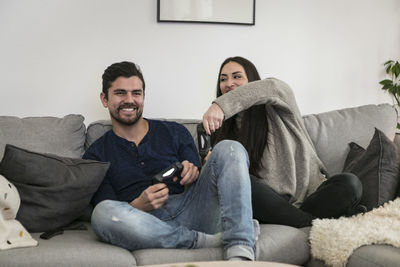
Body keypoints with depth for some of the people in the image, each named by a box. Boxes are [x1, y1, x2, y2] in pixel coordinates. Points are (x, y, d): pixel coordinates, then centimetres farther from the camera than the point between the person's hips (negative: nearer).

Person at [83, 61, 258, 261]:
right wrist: (140, 205, -17)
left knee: (229, 149, -14)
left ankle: (240, 252, -32)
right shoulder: (96, 155, 13)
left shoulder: (175, 133, 19)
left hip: (188, 212, 2)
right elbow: (111, 214, 4)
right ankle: (212, 241, -24)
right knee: (102, 213, -35)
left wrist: (191, 177, -8)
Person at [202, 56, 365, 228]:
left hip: (310, 196, -1)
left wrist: (221, 105, -34)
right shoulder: (223, 130, 16)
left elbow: (272, 87, -20)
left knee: (349, 183, -27)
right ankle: (315, 222, -26)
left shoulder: (276, 108, 6)